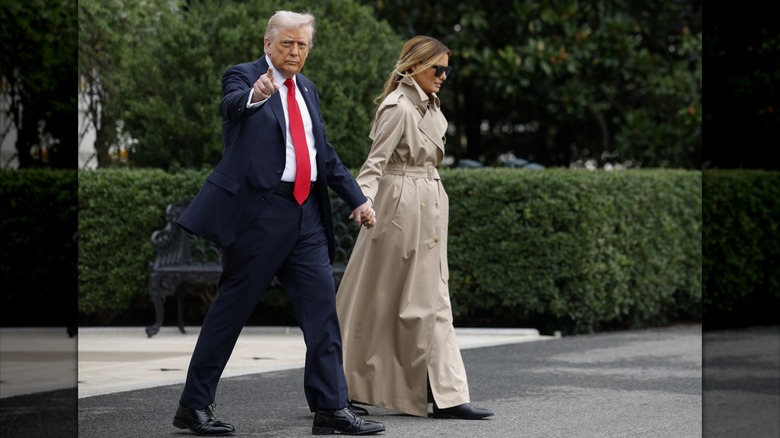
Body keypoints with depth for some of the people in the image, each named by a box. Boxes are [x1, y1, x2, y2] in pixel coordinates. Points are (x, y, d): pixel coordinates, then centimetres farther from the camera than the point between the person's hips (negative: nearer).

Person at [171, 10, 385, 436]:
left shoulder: (307, 89, 17)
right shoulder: (243, 76, -4)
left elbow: (325, 153, 24)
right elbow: (232, 105, -28)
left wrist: (356, 198, 20)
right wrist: (255, 94, -51)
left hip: (306, 212, 7)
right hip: (260, 210, -7)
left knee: (322, 305, 1)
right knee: (232, 307, -1)